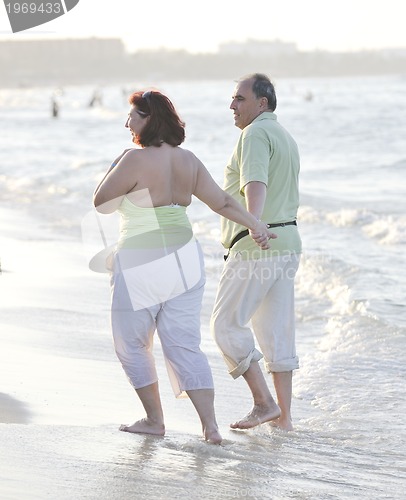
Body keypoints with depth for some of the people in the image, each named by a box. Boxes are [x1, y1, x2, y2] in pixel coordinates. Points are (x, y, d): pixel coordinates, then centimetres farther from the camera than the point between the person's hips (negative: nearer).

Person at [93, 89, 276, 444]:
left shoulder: (136, 160, -16)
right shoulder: (188, 161, 5)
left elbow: (101, 204, -7)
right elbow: (223, 202, 5)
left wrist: (115, 167, 6)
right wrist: (255, 225, 9)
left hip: (142, 265, -7)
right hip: (184, 260, 7)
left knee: (132, 344, 12)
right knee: (185, 346, 8)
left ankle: (154, 420, 16)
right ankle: (210, 426, 1)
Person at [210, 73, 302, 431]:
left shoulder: (255, 134, -12)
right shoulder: (285, 137, 19)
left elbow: (256, 184, -31)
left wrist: (254, 222, -46)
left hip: (257, 245, -9)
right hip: (287, 241, 10)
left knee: (227, 323, -1)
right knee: (277, 330, 10)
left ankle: (264, 402, -4)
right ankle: (283, 415, 11)